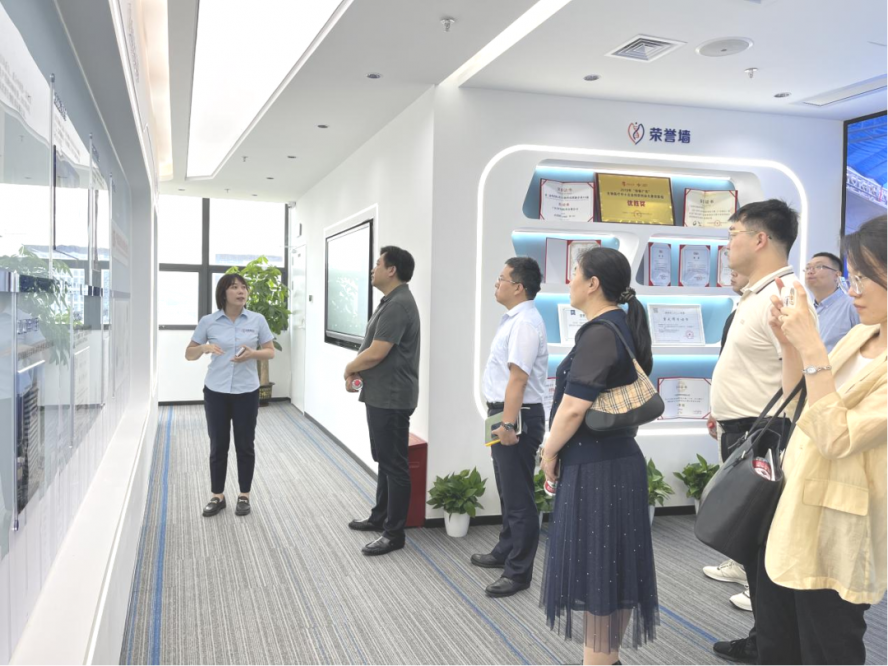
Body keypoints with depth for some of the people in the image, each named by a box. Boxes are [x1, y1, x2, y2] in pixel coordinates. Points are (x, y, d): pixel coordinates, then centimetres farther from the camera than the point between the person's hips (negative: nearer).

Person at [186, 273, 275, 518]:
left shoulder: (257, 320, -3)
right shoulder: (208, 322, -3)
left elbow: (271, 352, 4)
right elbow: (189, 354, 4)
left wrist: (253, 354, -17)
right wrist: (204, 347, -18)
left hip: (246, 392, 0)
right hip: (216, 392, 0)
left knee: (245, 445, 8)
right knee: (218, 446, 9)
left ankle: (244, 496, 22)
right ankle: (217, 496, 23)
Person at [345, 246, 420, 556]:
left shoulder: (398, 305, -20)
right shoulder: (391, 301, 14)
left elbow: (376, 353, -24)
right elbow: (372, 348, 19)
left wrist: (349, 368, -5)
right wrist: (357, 371, 2)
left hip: (391, 398, -11)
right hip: (381, 395, 11)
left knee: (395, 464, -2)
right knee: (384, 460, 20)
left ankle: (394, 533, 6)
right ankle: (381, 516, 33)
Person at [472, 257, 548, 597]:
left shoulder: (525, 322, -20)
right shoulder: (514, 319, 12)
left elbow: (517, 378, -26)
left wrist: (508, 423, -28)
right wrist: (501, 419, 18)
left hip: (518, 417, -11)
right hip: (504, 414, 11)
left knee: (518, 497, 0)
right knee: (508, 491, 23)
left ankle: (518, 572, 11)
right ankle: (506, 551, 39)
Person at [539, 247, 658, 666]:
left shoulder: (599, 333, -19)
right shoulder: (624, 326, 11)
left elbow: (574, 408, -24)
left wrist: (549, 452, -8)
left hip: (595, 467, -10)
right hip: (617, 459, 10)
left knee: (596, 569, 2)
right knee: (612, 568, 17)